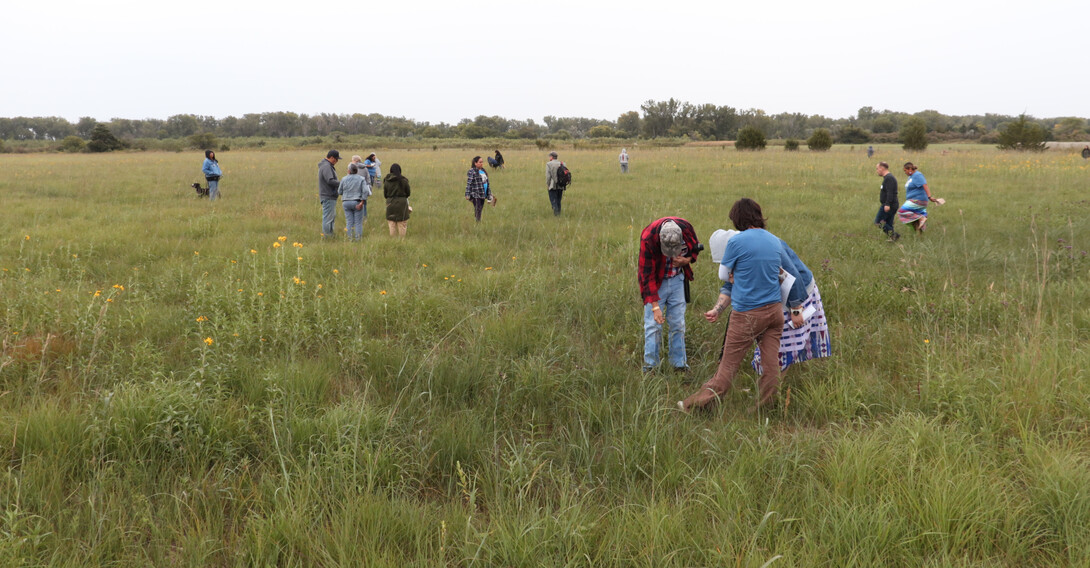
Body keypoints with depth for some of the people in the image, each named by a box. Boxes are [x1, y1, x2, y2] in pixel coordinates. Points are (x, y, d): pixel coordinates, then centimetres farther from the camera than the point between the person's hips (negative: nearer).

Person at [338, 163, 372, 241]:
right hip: (357, 202, -2)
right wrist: (362, 203, -10)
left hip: (346, 202, 2)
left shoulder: (344, 179, 0)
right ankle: (358, 238, 2)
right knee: (358, 222, 3)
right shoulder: (361, 179, -3)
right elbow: (365, 191, -12)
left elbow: (340, 191, 7)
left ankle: (350, 238, 7)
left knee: (349, 222, 7)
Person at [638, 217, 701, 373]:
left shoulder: (686, 228, -19)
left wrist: (686, 260, -19)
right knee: (653, 324, -7)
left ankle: (679, 365, 17)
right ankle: (650, 367, 4)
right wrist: (655, 306, -26)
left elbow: (695, 248, 5)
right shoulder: (648, 238, -30)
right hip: (655, 282, -3)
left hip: (677, 279, 4)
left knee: (678, 324, 6)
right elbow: (647, 275, -25)